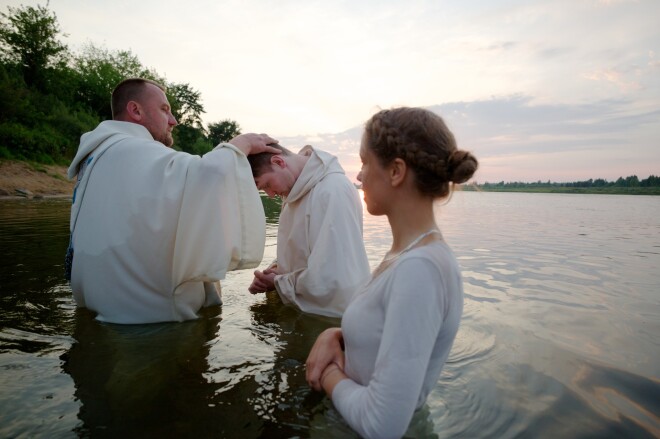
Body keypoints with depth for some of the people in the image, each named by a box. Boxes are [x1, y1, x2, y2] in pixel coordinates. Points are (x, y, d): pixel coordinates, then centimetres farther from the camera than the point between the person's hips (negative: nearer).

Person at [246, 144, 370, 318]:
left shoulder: (332, 192, -25)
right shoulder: (298, 189, 4)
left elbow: (332, 278, -28)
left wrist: (278, 283, -14)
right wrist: (280, 268, -5)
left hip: (332, 319, -8)